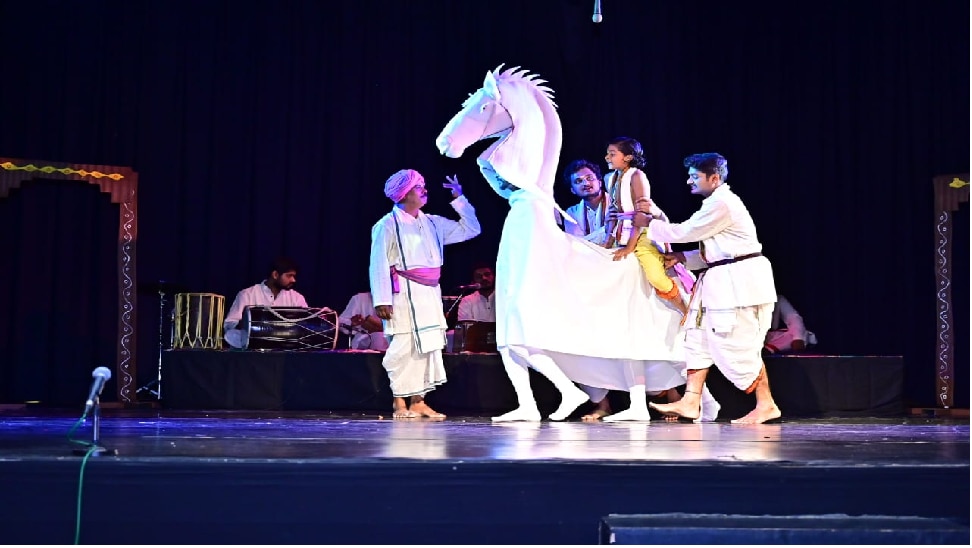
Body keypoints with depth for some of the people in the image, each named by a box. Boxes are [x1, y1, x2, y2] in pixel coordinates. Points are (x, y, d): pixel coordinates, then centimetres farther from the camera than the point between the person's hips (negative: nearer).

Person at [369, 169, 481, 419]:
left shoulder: (432, 223, 15)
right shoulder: (388, 225, -4)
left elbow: (470, 229, 20)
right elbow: (379, 265, -8)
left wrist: (460, 200, 13)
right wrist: (382, 300, -14)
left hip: (429, 295, 7)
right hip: (404, 295, -7)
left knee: (428, 346, 6)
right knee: (405, 347, -9)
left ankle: (418, 401, 13)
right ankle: (399, 403, 2)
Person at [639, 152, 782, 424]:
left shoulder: (721, 203, -16)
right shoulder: (715, 203, 17)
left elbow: (685, 231, -12)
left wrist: (650, 223, 0)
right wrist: (682, 257, 8)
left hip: (739, 281, -11)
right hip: (721, 280, 11)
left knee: (737, 344, -7)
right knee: (699, 337, 8)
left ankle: (766, 405, 2)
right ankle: (690, 402, 9)